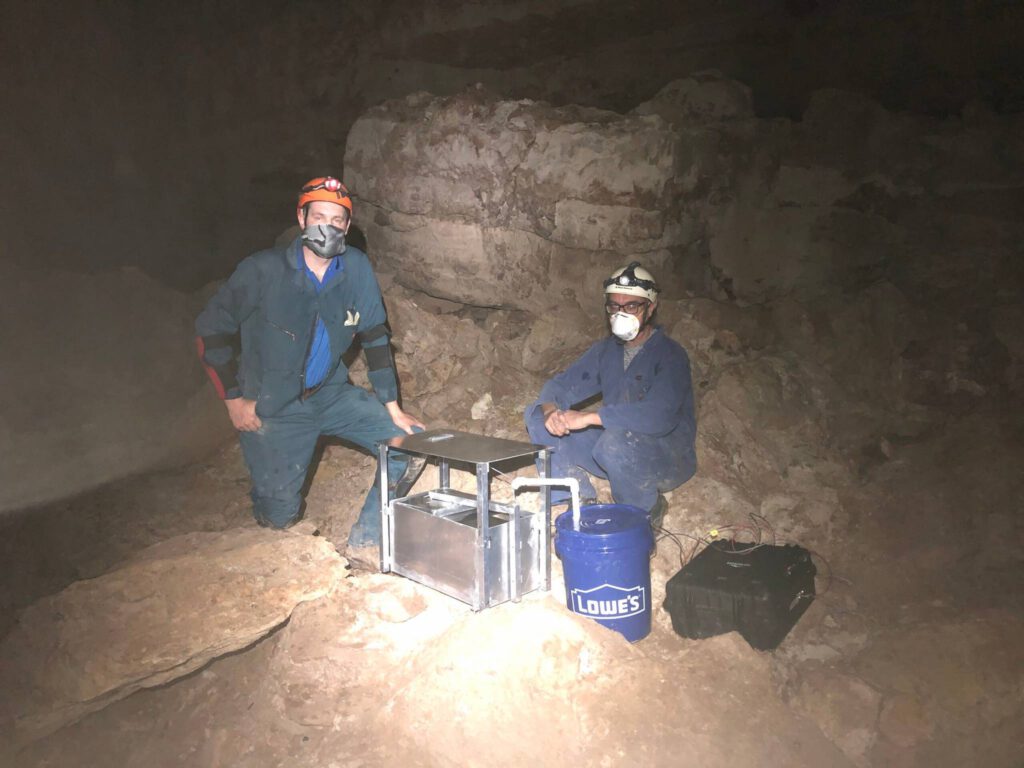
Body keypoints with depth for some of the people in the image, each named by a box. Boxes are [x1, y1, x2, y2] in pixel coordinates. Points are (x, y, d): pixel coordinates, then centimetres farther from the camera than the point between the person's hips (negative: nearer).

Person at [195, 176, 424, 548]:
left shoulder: (357, 268, -7)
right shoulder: (264, 270, -17)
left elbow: (375, 337, 1)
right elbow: (212, 330, -8)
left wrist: (393, 409, 0)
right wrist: (234, 399, -10)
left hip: (331, 393, 4)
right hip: (273, 407, -4)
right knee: (278, 517, -2)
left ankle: (365, 540, 9)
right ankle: (270, 486, 35)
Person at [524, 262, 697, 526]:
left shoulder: (669, 355, -18)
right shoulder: (606, 350, 4)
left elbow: (658, 416, -34)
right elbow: (562, 385, 5)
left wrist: (588, 417, -34)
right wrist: (549, 409, -21)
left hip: (668, 458, -6)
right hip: (620, 453, 6)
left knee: (617, 439, -40)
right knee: (537, 417, -6)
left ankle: (649, 510, -9)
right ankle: (581, 501, -3)